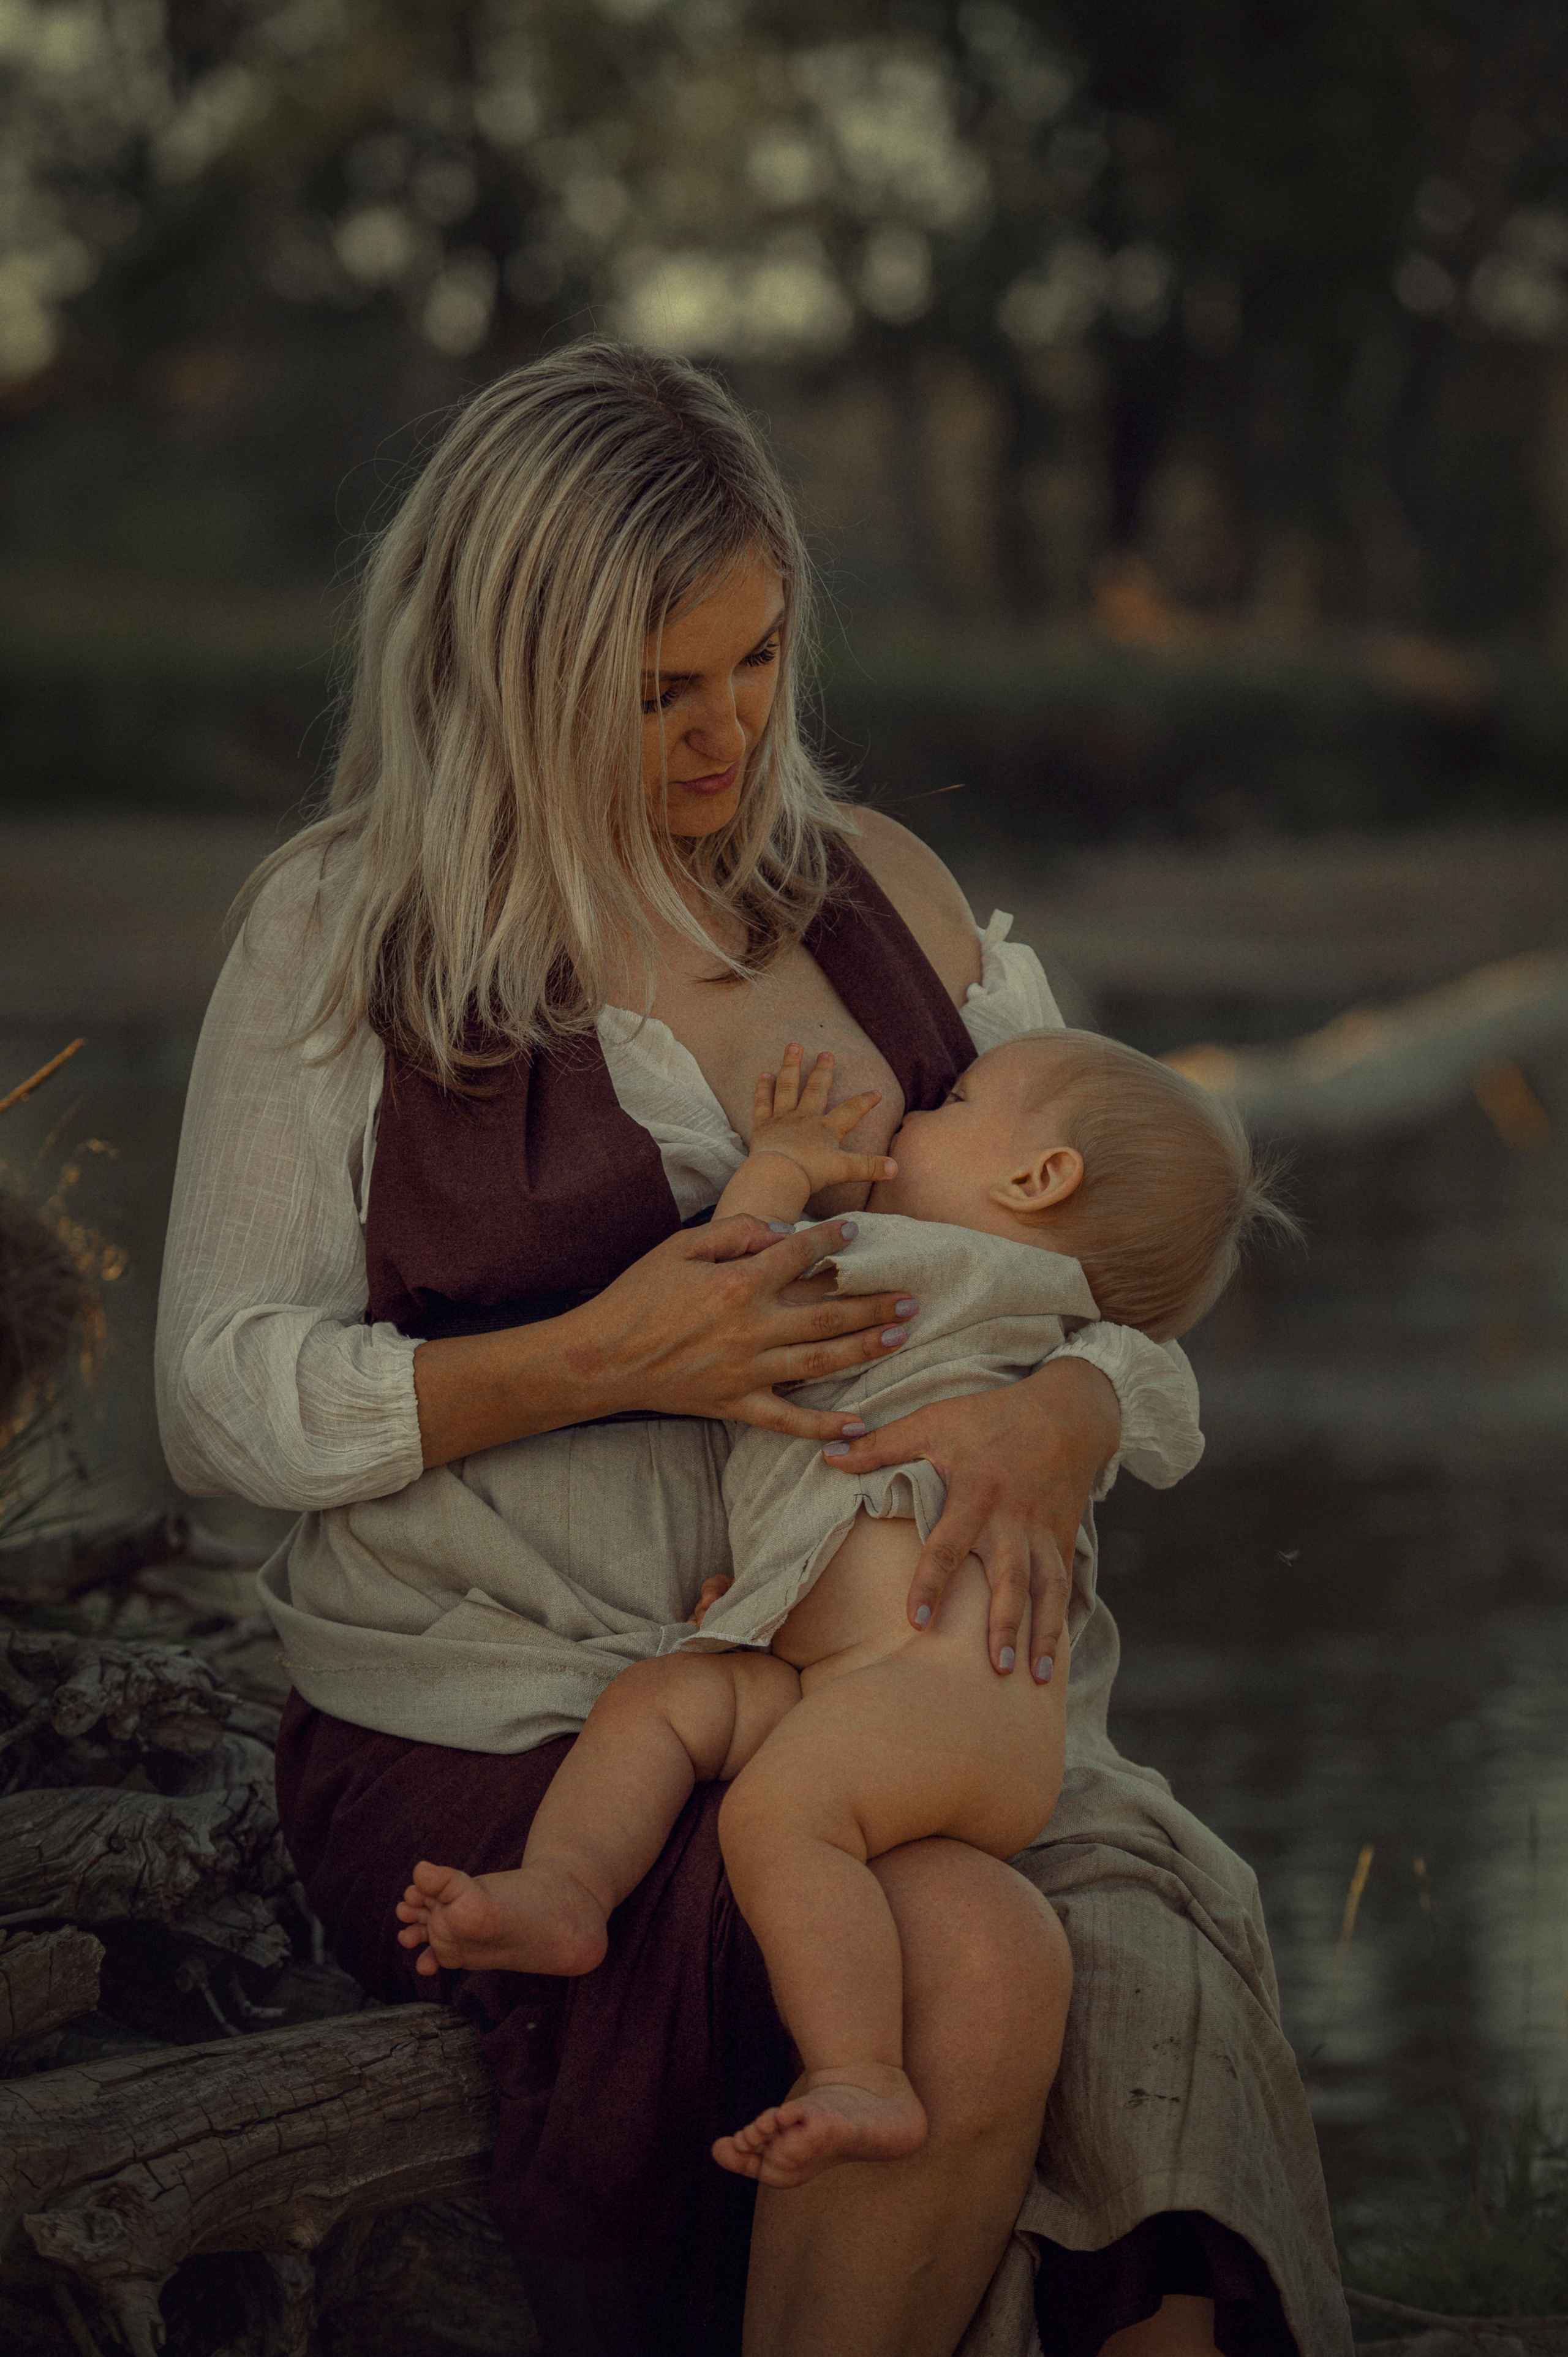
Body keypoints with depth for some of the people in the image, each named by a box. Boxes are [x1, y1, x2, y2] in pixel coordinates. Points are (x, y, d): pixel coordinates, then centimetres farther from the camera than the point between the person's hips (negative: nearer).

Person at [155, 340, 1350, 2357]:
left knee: (1165, 2007, -27)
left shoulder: (879, 893, 14)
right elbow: (220, 1407, -2)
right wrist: (596, 1364, -16)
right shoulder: (346, 932, 2)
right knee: (976, 1973, -32)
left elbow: (1139, 1296, 12)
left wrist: (1059, 1425, -13)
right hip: (500, 1720, -4)